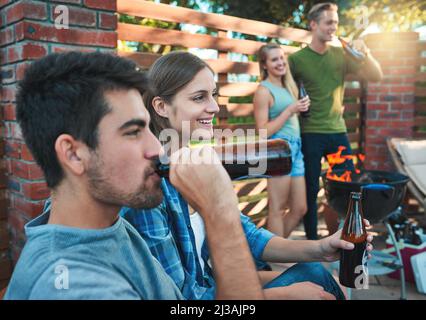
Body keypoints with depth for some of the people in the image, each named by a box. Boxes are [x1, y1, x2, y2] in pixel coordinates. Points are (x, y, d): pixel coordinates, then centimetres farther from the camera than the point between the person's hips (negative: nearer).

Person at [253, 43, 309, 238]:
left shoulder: (287, 87, 17)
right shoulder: (263, 91, -8)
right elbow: (263, 131, -14)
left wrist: (300, 109, 10)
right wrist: (291, 110, -14)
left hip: (295, 148, 9)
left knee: (300, 209, 12)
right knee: (277, 208, -2)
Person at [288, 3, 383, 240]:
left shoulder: (341, 55, 5)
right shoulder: (297, 59, -5)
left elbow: (376, 77, 2)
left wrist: (364, 52, -11)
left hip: (338, 131, 4)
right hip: (310, 134, -3)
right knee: (310, 189, 6)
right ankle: (312, 239, 21)